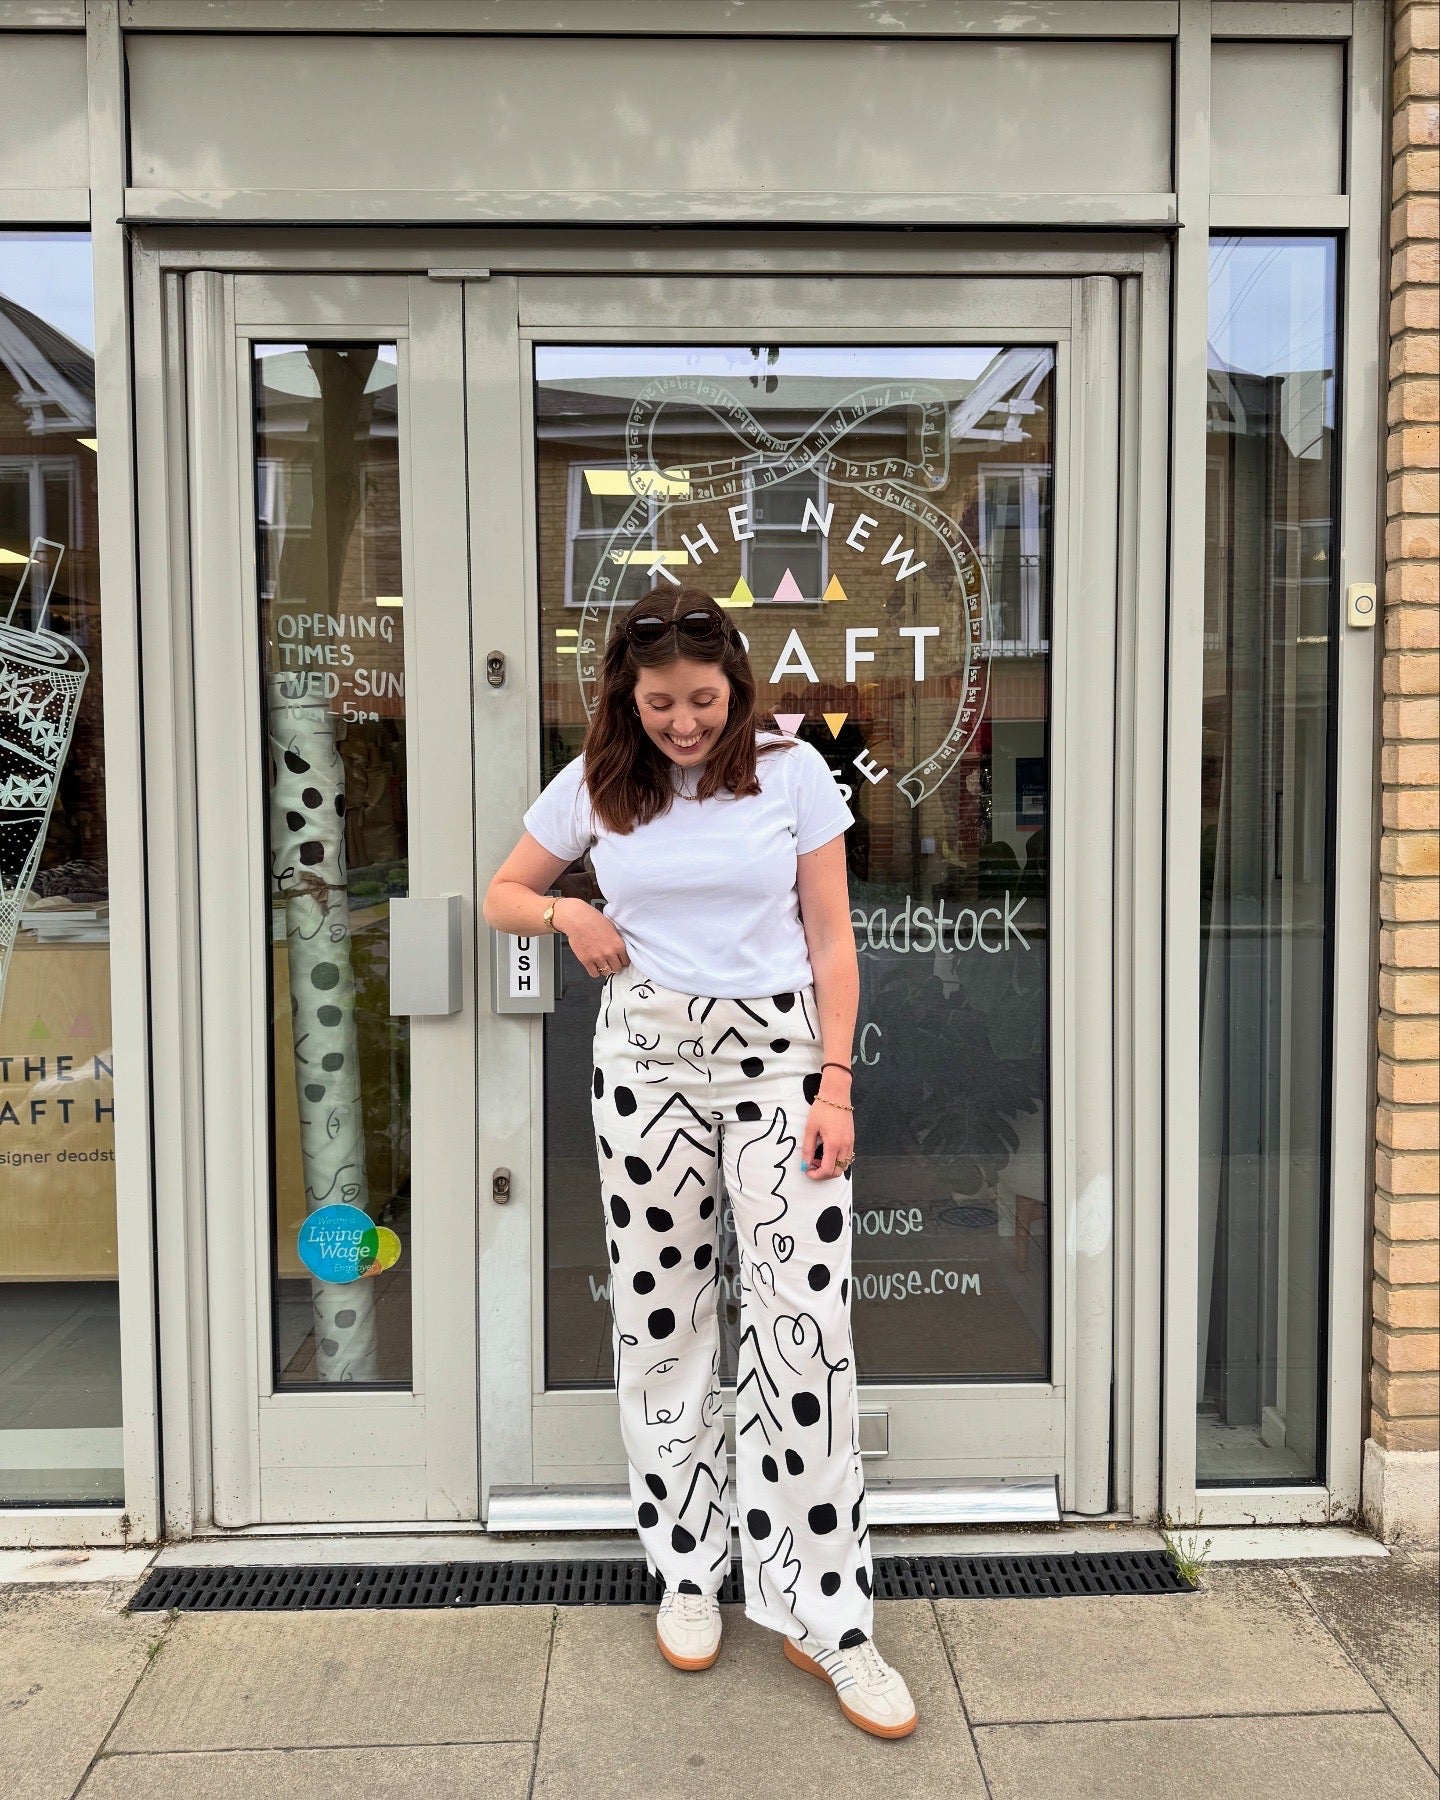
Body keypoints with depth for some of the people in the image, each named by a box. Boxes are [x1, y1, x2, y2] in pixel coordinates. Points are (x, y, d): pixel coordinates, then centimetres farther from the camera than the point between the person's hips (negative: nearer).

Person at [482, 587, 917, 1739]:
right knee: (661, 1318, 8)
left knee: (805, 1324, -6)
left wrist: (835, 1085, -7)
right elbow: (501, 894, 15)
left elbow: (831, 939, 0)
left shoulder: (793, 771, -1)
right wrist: (565, 914, -7)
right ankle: (688, 1574, 28)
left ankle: (823, 1614, 8)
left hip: (777, 1055, -2)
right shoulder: (596, 785, 3)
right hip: (646, 1061, 2)